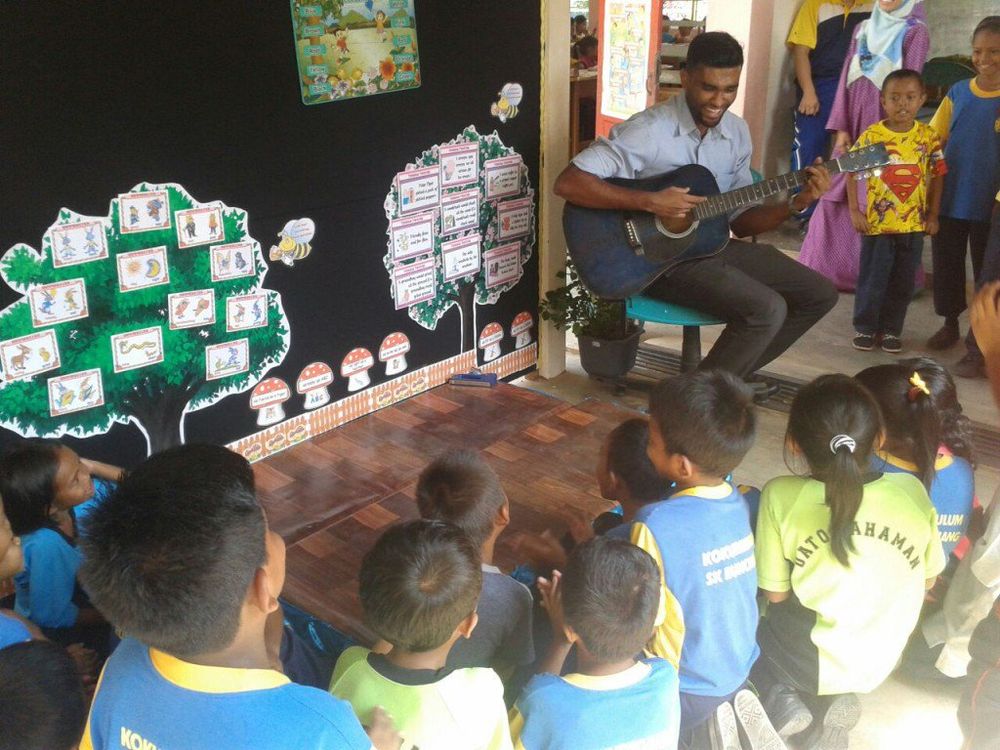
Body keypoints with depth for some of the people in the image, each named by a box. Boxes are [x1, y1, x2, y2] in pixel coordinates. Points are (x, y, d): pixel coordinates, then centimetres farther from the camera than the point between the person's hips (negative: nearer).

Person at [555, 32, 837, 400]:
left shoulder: (737, 132, 4)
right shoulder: (649, 131, -18)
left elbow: (739, 221, 9)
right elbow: (567, 182, -26)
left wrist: (797, 203, -8)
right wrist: (649, 202, -30)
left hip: (714, 244, 8)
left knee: (820, 294, 6)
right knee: (767, 310, -26)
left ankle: (731, 374, 18)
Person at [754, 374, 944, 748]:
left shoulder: (781, 496, -23)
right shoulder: (912, 492, -14)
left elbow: (776, 595, -11)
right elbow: (928, 580, 2)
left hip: (803, 661, -4)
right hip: (878, 663, 5)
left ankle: (780, 699, 3)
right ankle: (830, 702, 11)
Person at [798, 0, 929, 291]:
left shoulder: (916, 32, -1)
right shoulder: (862, 29, 14)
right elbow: (847, 78, 11)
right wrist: (841, 128, 2)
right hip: (853, 125, 5)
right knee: (835, 197, 4)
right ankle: (826, 267, 14)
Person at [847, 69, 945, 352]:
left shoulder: (928, 136, -1)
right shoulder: (871, 136, -8)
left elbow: (937, 175, 5)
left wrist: (933, 215, 2)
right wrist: (854, 211, -8)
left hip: (914, 224, 2)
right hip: (878, 222, -2)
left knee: (903, 283, 11)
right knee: (872, 280, 6)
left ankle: (891, 329, 24)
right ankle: (865, 328, 20)